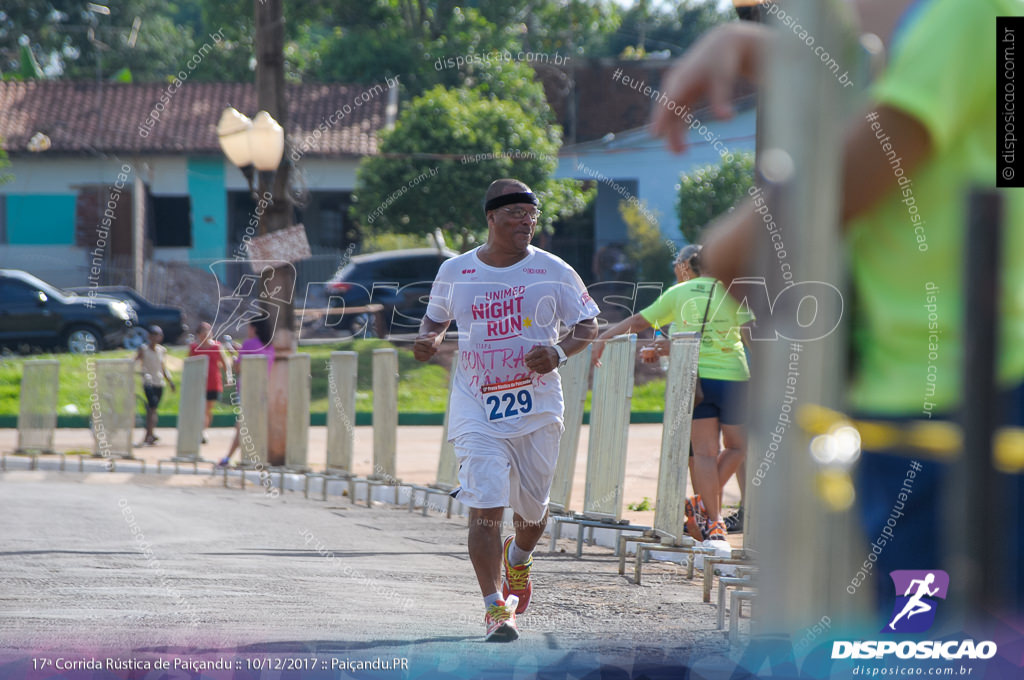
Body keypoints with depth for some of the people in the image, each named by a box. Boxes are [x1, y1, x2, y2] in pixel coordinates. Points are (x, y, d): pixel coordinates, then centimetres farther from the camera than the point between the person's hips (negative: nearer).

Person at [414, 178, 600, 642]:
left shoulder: (553, 271, -2)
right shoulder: (454, 272, 1)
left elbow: (587, 325, 4)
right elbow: (436, 317, 18)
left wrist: (560, 351, -16)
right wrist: (428, 339, -4)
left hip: (537, 409, 1)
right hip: (475, 409, -1)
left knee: (532, 508, 14)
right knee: (484, 508, -14)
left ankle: (518, 560, 48)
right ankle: (495, 607, -10)